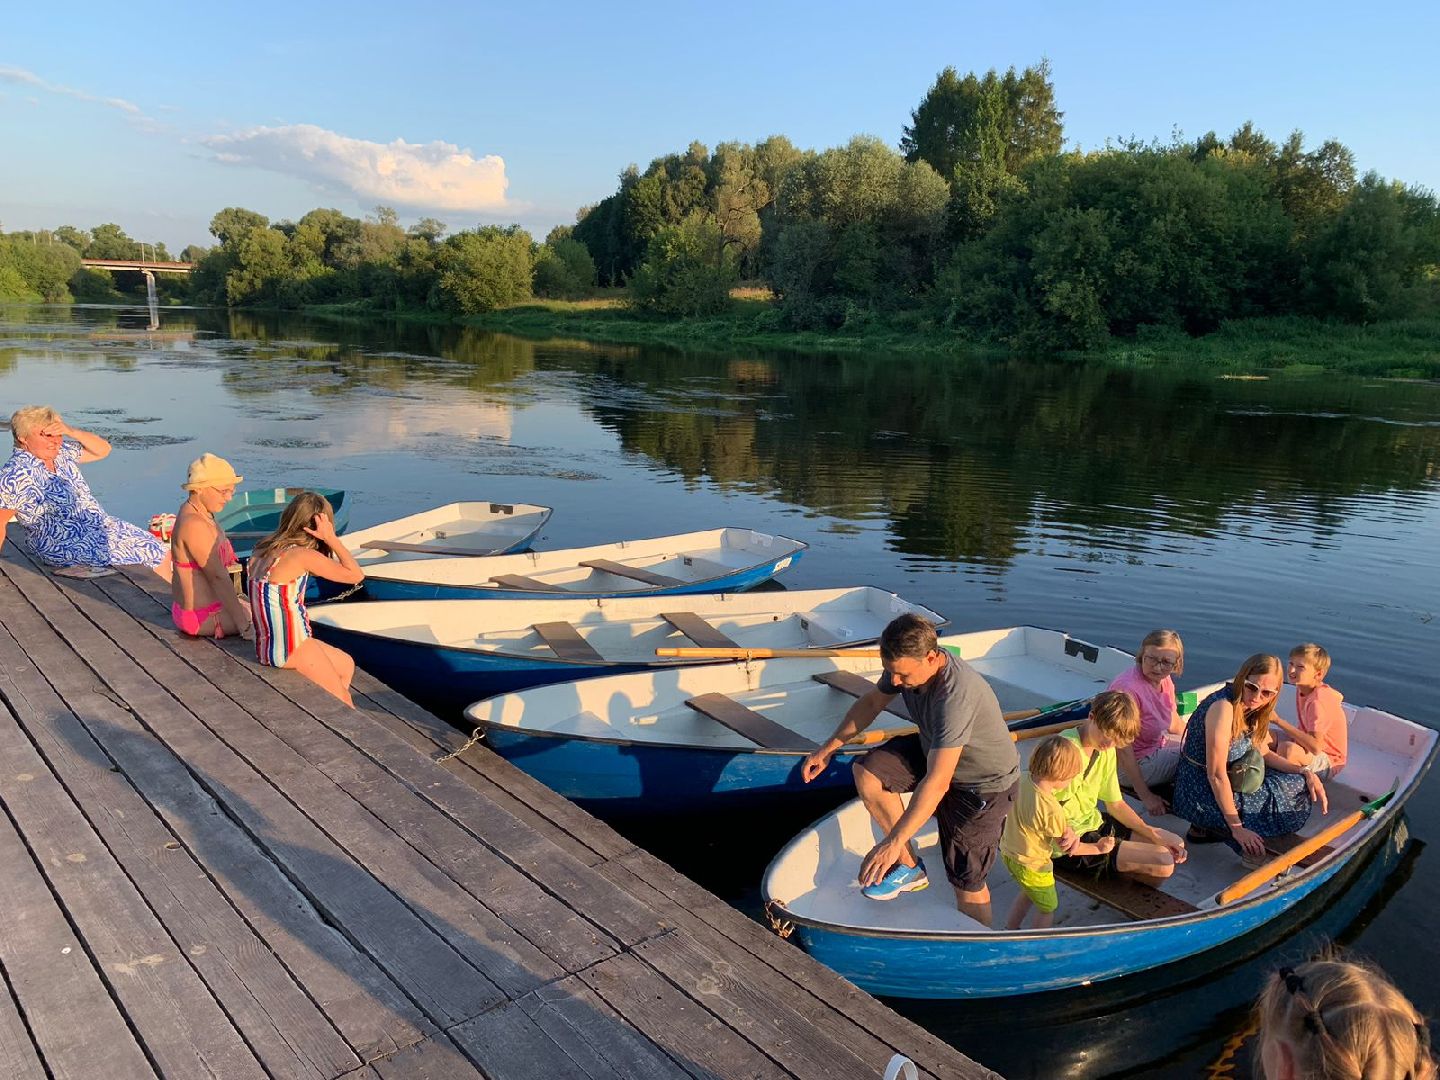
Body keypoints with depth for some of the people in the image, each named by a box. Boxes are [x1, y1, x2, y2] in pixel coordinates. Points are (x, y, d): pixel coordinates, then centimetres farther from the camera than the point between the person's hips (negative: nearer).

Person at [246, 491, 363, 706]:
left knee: (346, 665, 25)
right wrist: (331, 538, -12)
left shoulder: (262, 550, 3)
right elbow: (356, 575, -14)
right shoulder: (303, 556, -20)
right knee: (342, 703, 10)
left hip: (266, 645, 9)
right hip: (290, 650, -9)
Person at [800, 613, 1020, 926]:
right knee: (866, 773, -11)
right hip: (934, 750, 7)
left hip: (984, 783, -7)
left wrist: (893, 842, -38)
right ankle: (909, 866, 4)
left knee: (966, 881, 1)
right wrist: (829, 748, 2)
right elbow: (871, 702, 4)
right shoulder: (907, 664, -16)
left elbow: (936, 783, -40)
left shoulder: (956, 695, -40)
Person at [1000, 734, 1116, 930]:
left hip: (1008, 850, 7)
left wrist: (1069, 831, -18)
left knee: (1028, 893, 34)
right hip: (1031, 865, -7)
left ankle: (1009, 932, 45)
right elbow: (1066, 847, -18)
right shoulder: (1051, 809, -35)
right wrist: (1098, 848, -5)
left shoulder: (1022, 779, -14)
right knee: (1048, 908, 20)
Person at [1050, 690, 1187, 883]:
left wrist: (1153, 834, -2)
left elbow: (1115, 804, 11)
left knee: (1175, 847, 13)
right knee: (1163, 864, -15)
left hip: (1093, 822, 9)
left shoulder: (1107, 749, 3)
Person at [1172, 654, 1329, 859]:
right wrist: (1237, 827, -21)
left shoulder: (1249, 708, 4)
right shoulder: (1223, 707, -24)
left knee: (1300, 783, 14)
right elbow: (1216, 775, -24)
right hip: (1201, 796, -9)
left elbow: (1262, 753, 14)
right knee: (1295, 793, -6)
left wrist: (1305, 772, 0)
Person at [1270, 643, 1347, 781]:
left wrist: (1278, 721, -38)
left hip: (1328, 763, -8)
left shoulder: (1318, 702, -30)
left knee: (1287, 749, -37)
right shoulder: (1302, 689, -4)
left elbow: (1315, 747, -38)